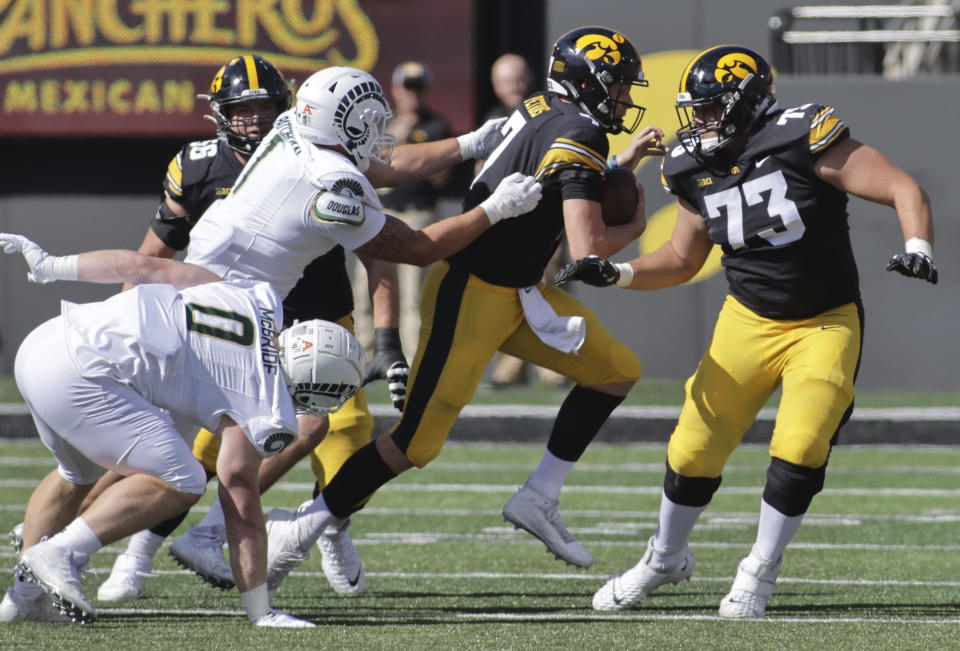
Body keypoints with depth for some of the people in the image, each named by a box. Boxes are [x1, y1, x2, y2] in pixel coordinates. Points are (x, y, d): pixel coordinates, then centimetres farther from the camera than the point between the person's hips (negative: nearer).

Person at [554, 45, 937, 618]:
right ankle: (667, 558, 29)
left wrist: (919, 248, -37)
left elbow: (905, 191, -20)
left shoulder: (802, 141, -20)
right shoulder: (698, 171, -2)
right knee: (695, 449, 3)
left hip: (826, 325, -5)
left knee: (799, 451, -19)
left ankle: (762, 571, 3)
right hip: (749, 322, 5)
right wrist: (616, 274, -4)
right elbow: (682, 260, 12)